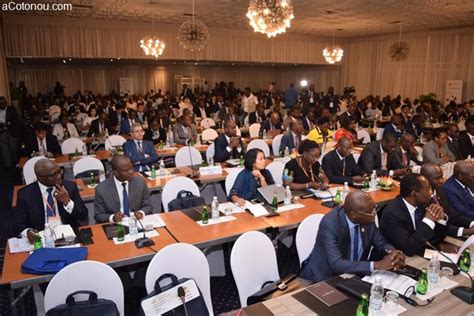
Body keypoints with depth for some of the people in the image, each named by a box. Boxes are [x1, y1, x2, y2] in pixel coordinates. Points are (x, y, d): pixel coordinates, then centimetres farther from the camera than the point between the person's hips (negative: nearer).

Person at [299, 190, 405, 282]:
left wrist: (393, 253, -22)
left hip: (353, 273, 7)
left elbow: (381, 243, 1)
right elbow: (337, 264, -36)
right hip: (325, 277, -7)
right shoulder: (329, 224, -29)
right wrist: (377, 265, -38)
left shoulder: (367, 218, -11)